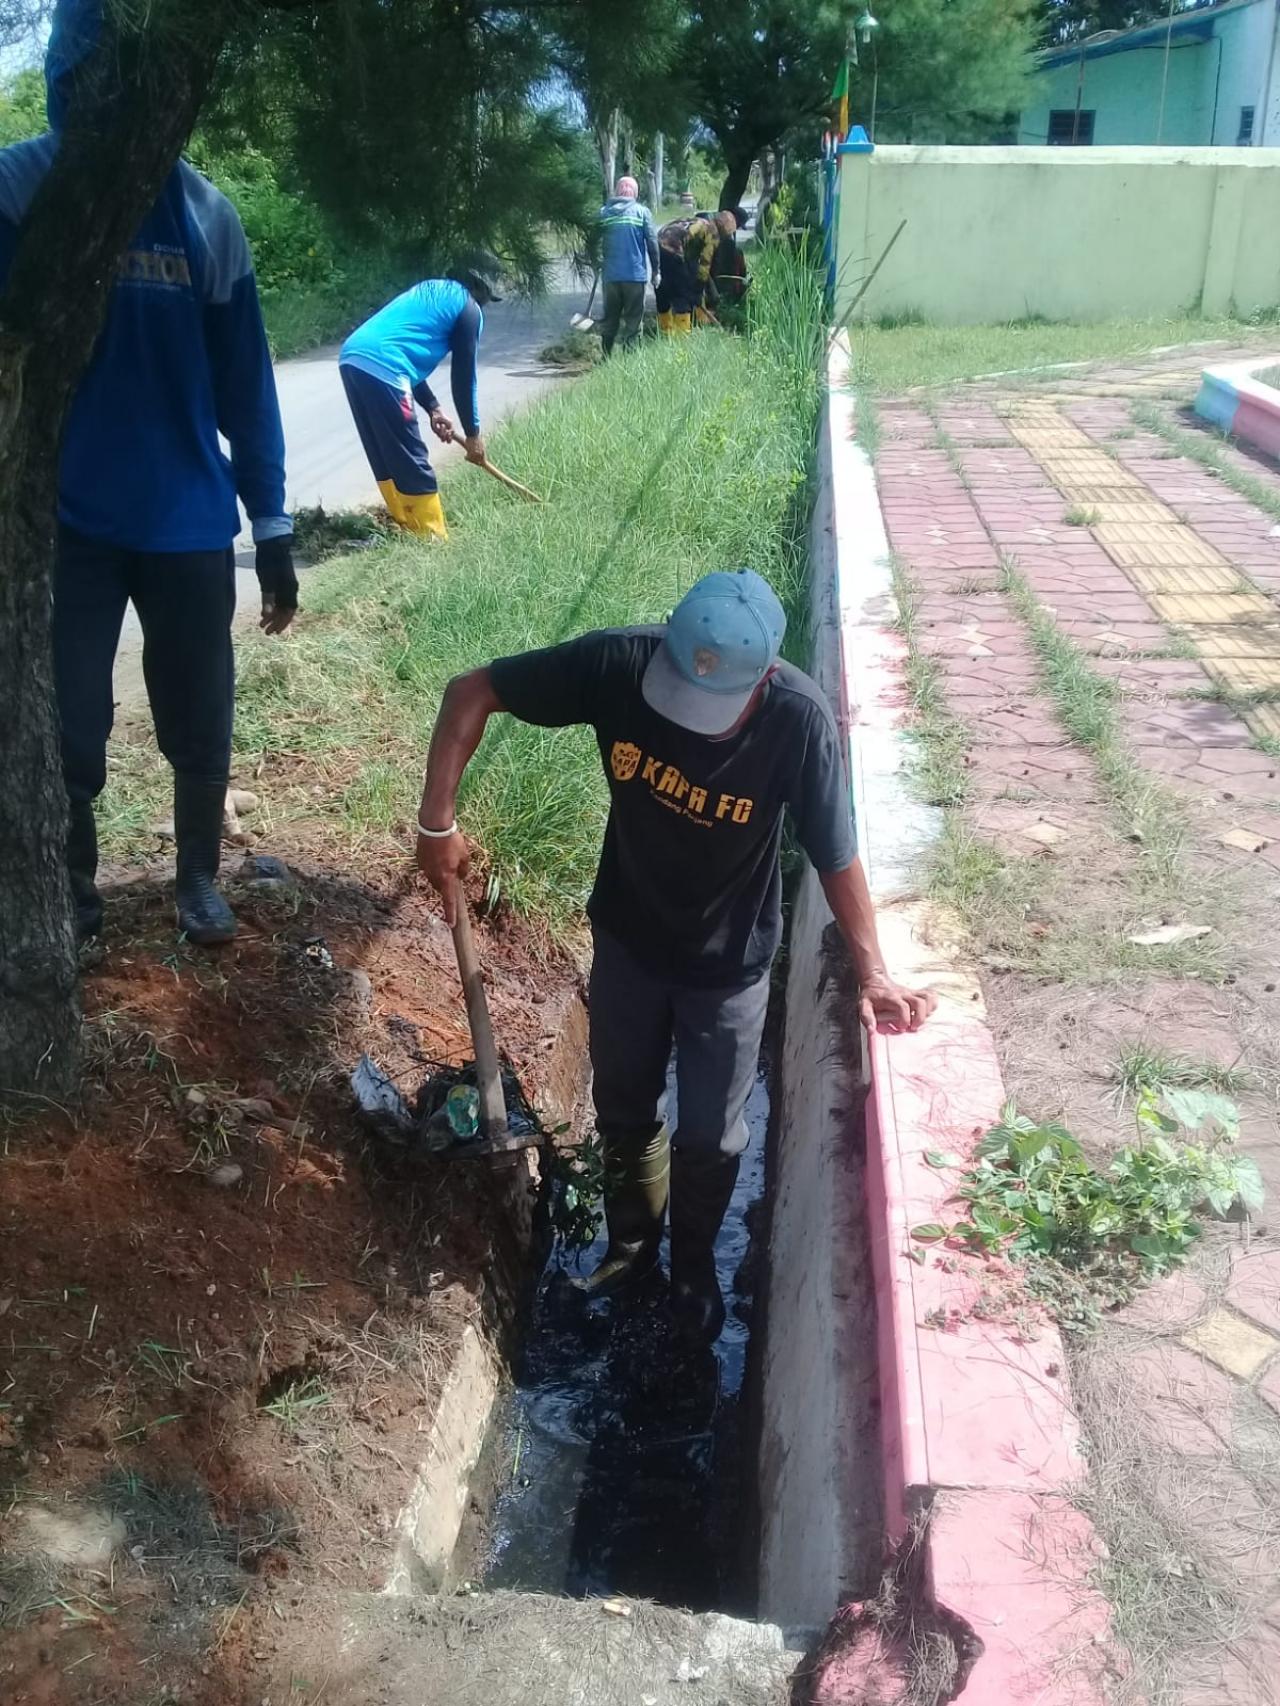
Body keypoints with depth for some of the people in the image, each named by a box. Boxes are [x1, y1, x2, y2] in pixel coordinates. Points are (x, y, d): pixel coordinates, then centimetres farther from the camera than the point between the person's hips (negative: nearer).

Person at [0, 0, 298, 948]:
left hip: (189, 519, 1)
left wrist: (272, 527, 1)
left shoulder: (205, 214, -1)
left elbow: (244, 380, 1)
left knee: (200, 725, 12)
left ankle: (200, 876, 35)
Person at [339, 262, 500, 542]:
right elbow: (464, 376, 7)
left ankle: (408, 530, 26)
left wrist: (433, 408, 28)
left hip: (352, 358, 9)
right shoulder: (469, 308, 7)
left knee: (386, 459, 17)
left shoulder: (431, 290, 30)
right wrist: (472, 432, 16)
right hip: (381, 368, -8)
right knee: (413, 463, -1)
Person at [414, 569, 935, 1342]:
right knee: (623, 1110, 22)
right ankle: (632, 1242, 50)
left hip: (728, 964, -2)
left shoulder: (799, 721, -31)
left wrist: (873, 974, -15)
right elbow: (473, 692, -17)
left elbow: (837, 858, -19)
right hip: (627, 939, 2)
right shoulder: (620, 662, -27)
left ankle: (694, 1262, 47)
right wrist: (438, 822, -21)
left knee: (710, 1137, 16)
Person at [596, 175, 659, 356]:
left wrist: (598, 266, 19)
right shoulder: (642, 211, -2)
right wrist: (655, 270, 3)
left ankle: (606, 356, 15)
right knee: (632, 320, 2)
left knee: (609, 318, 13)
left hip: (610, 274, 3)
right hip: (635, 274, -2)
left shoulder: (603, 212, 4)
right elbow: (652, 242, -4)